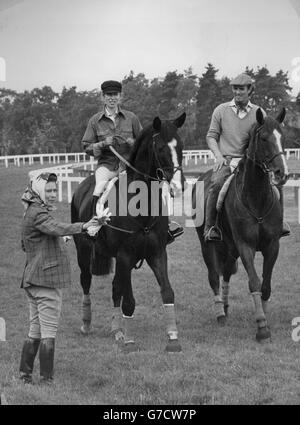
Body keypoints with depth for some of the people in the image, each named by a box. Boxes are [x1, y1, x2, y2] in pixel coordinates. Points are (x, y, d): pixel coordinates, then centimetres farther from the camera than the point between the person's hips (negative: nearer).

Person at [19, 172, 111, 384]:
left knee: (35, 330, 14)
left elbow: (24, 246, 31)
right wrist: (85, 226, -50)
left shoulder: (32, 212, 18)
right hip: (47, 278, -10)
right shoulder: (38, 213, -14)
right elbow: (58, 228, -35)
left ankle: (25, 374, 18)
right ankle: (47, 378, -6)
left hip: (33, 279, 10)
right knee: (49, 331, -7)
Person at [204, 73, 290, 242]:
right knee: (217, 182, -32)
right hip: (226, 160, -2)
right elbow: (211, 136, 8)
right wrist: (219, 156, -9)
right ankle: (210, 226, -22)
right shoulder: (221, 110, 7)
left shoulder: (259, 113, 8)